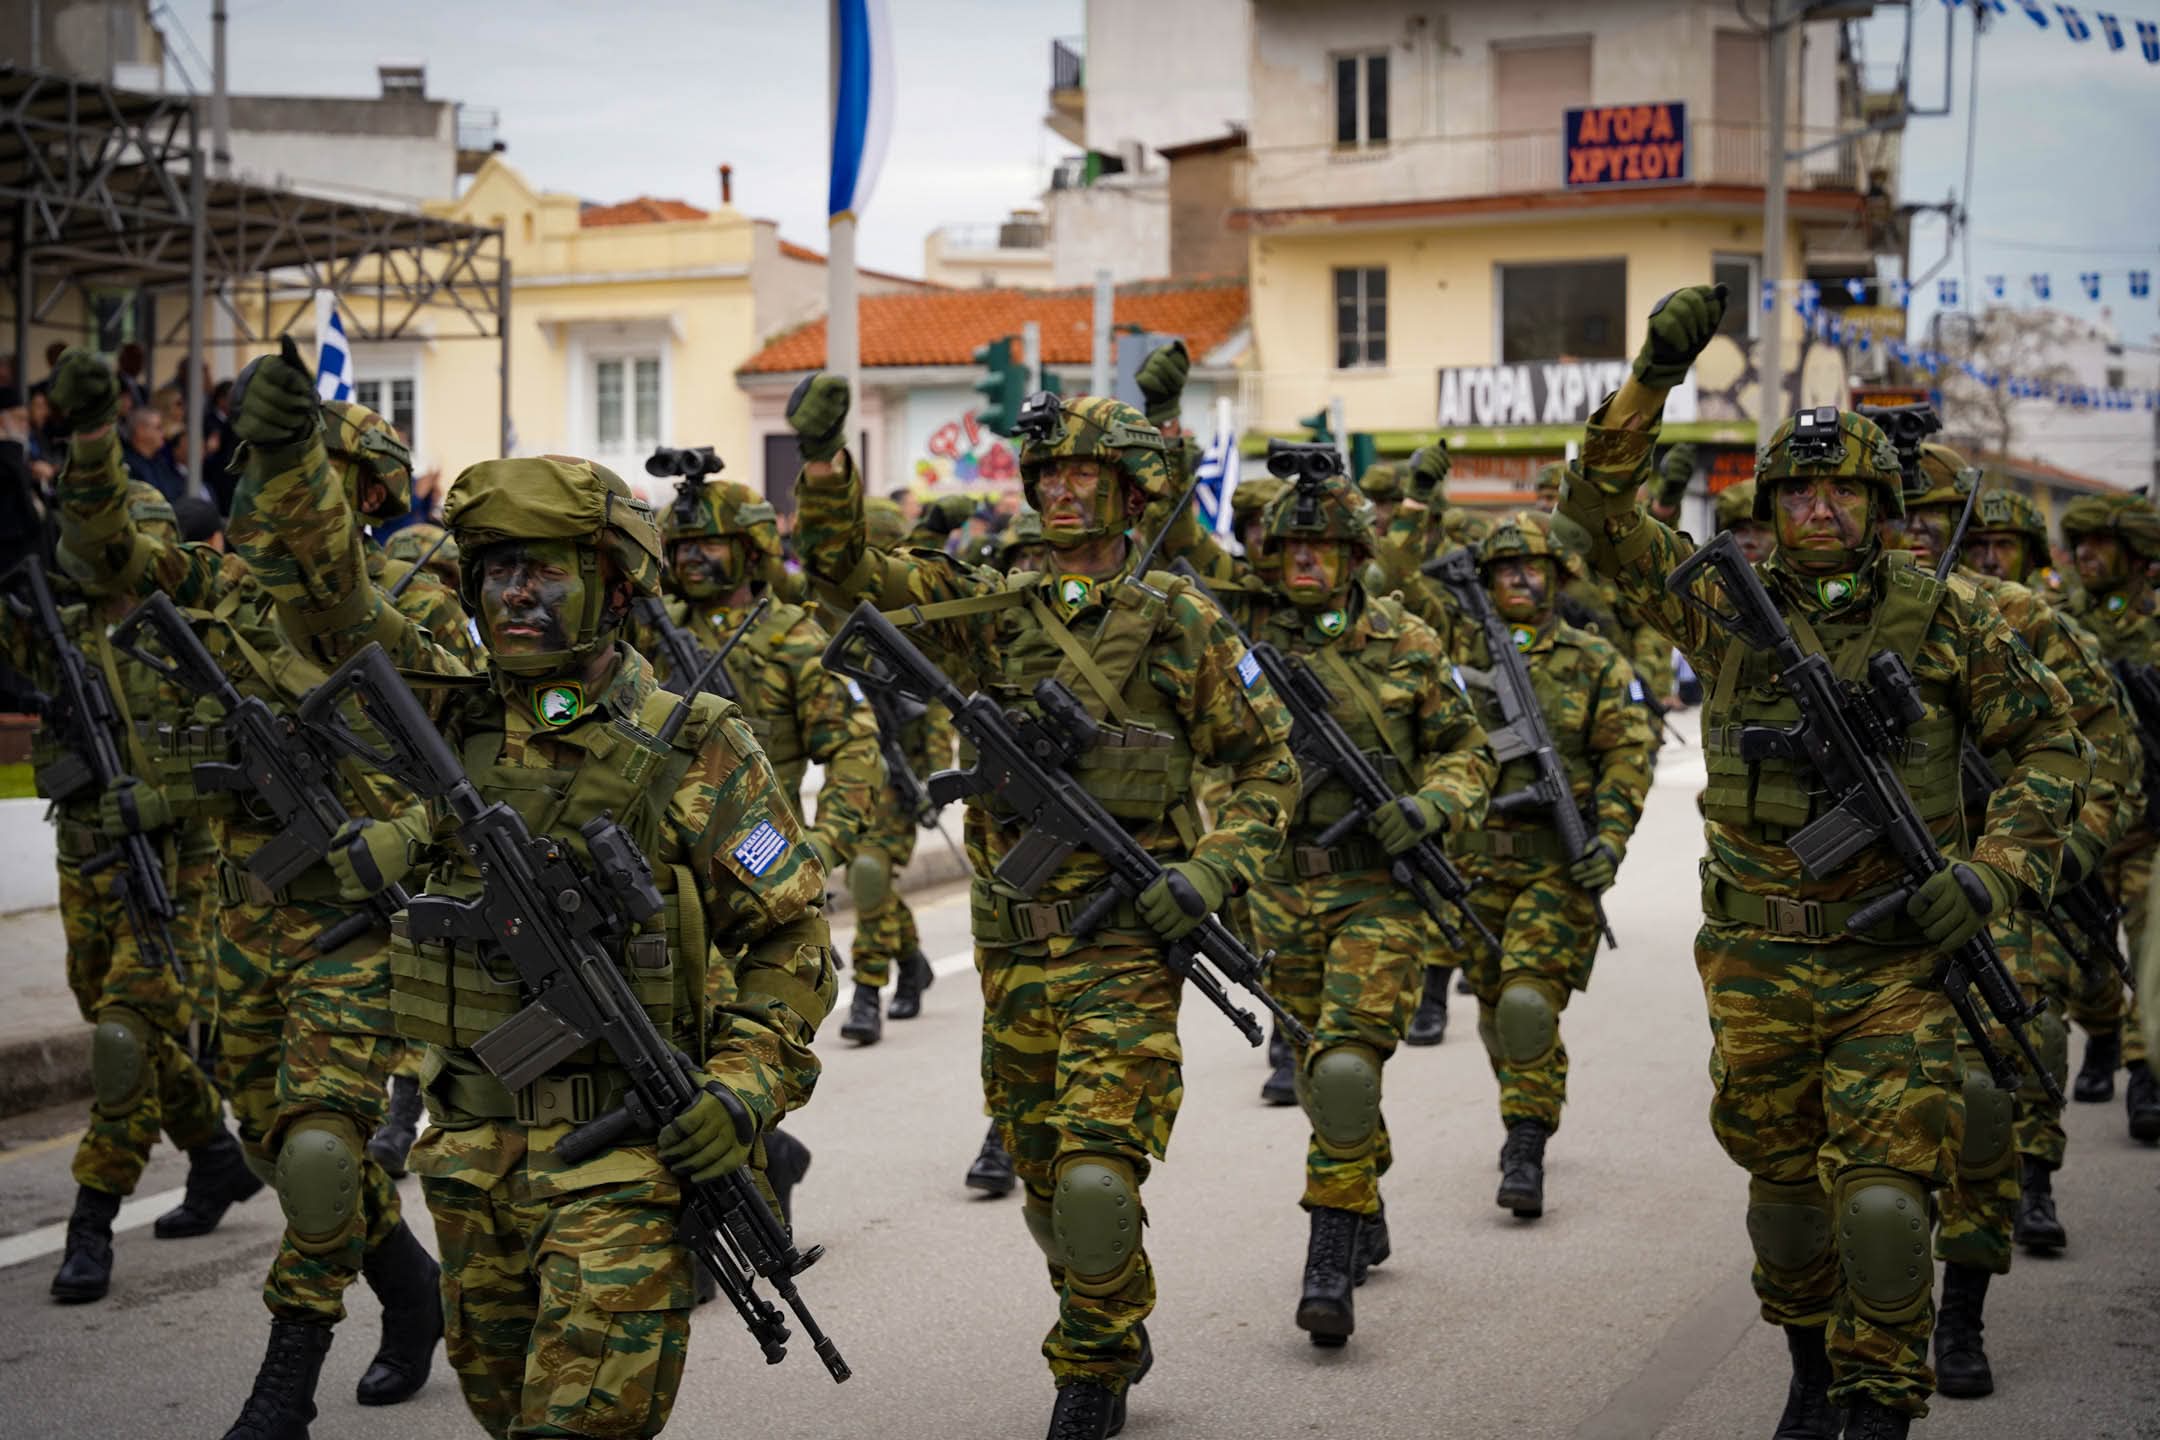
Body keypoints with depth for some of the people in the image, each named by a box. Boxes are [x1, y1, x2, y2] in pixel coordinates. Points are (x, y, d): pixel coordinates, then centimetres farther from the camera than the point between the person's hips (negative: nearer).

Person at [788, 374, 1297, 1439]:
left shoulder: (1181, 623, -1)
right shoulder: (991, 612, 7)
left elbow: (1269, 763, 5)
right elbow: (849, 571, 0)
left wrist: (1217, 872, -10)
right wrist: (823, 468, -18)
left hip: (1125, 946, -4)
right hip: (1012, 946, 4)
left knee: (1097, 1181, -12)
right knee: (1047, 1188, 13)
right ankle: (1119, 1336, 37)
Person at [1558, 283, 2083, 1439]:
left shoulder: (1942, 621, -1)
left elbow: (2050, 744, 6)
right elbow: (1600, 516, -1)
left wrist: (1990, 875, -7)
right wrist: (1653, 376, -12)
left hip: (1895, 960, -2)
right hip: (1758, 962, 2)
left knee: (1883, 1200, -11)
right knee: (1782, 1184, 14)